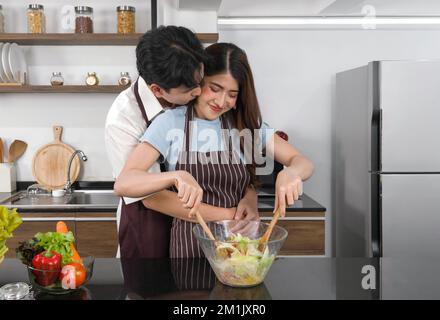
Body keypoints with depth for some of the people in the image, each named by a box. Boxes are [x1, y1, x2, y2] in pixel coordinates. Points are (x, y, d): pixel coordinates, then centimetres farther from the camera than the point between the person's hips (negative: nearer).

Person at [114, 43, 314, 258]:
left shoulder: (247, 125, 8)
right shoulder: (170, 123, -2)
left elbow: (303, 162, 5)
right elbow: (123, 184, -10)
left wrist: (289, 173, -19)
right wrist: (176, 176, -28)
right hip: (189, 244, -3)